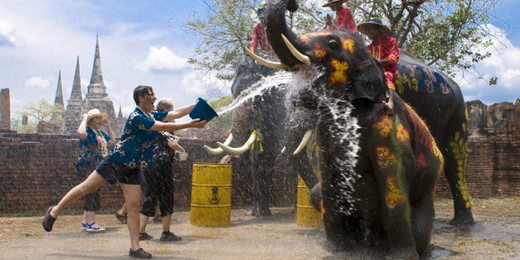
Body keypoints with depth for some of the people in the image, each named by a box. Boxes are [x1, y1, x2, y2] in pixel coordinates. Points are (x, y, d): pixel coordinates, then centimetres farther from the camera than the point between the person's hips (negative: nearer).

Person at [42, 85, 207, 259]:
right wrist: (190, 125, -28)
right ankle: (55, 211, 22)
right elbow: (164, 127, -26)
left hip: (132, 169, 7)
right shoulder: (136, 117, -19)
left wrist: (197, 105, 1)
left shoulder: (152, 115, 8)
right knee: (86, 187, 2)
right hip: (116, 162, -7)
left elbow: (175, 114, 10)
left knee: (134, 206, 1)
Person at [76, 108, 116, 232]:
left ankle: (85, 222, 18)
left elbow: (112, 142, 25)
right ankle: (91, 223, -13)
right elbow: (80, 132, -34)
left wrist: (108, 127, 18)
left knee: (93, 193, 11)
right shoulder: (88, 131, -10)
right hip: (87, 166, -10)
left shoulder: (100, 133, 18)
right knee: (92, 192, -13)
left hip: (98, 167, 10)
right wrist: (84, 119, -18)